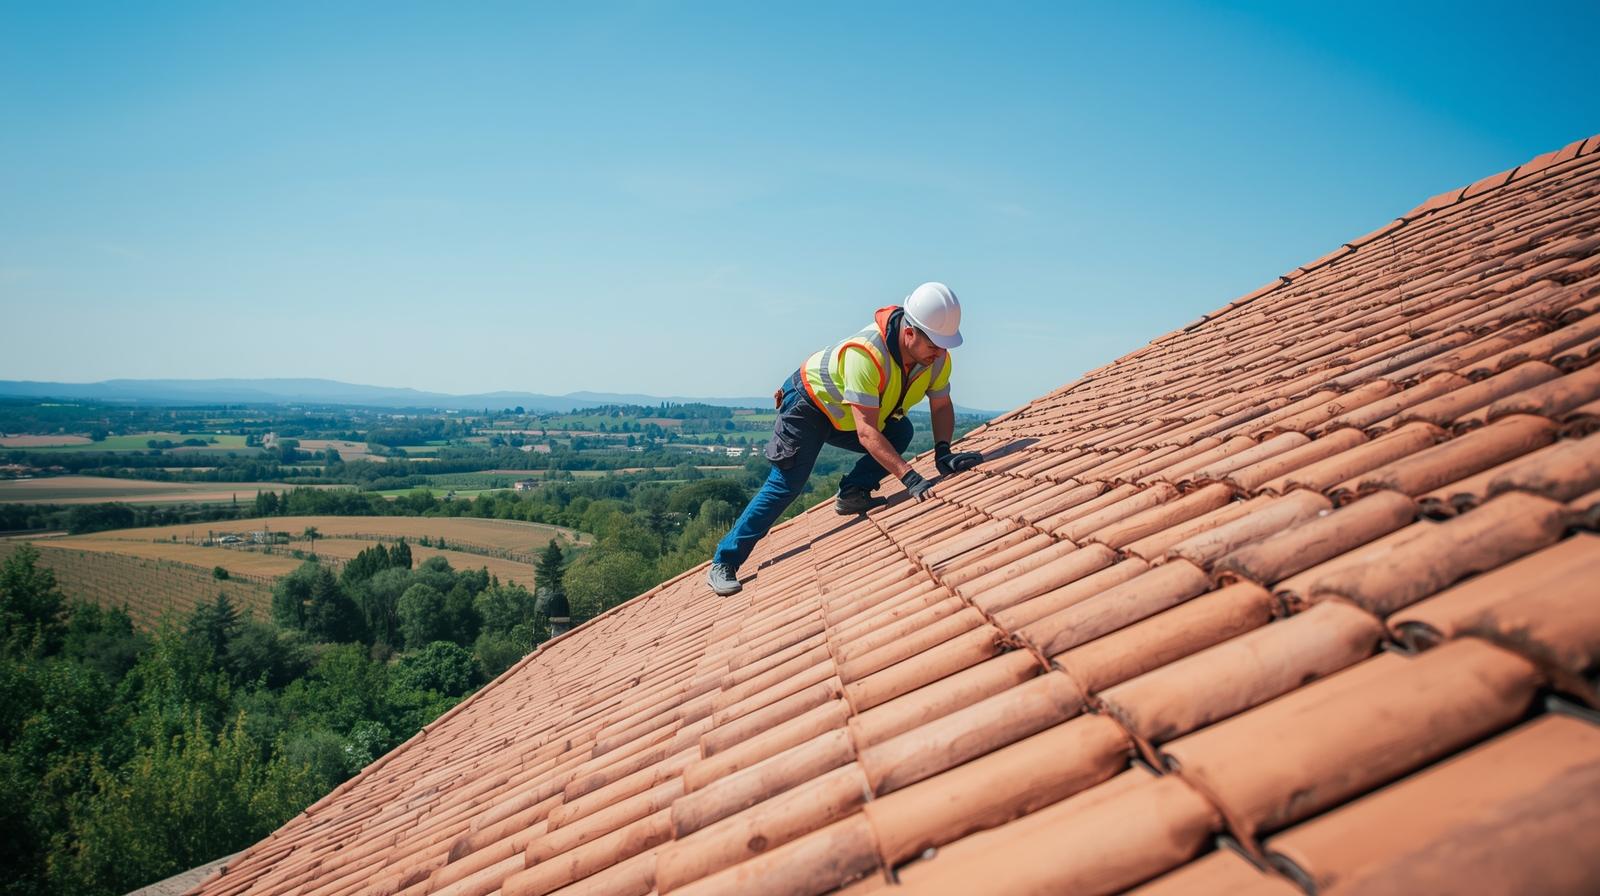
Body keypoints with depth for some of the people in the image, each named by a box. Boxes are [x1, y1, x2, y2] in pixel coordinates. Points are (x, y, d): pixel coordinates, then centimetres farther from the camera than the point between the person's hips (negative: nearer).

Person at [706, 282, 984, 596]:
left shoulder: (937, 357, -20)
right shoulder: (865, 353, -42)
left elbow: (942, 406, -8)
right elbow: (866, 432, -45)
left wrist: (943, 452, -27)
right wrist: (910, 478, -51)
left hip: (844, 416, 7)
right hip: (809, 401, -7)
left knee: (901, 432, -16)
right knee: (786, 484, -12)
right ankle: (723, 565, -6)